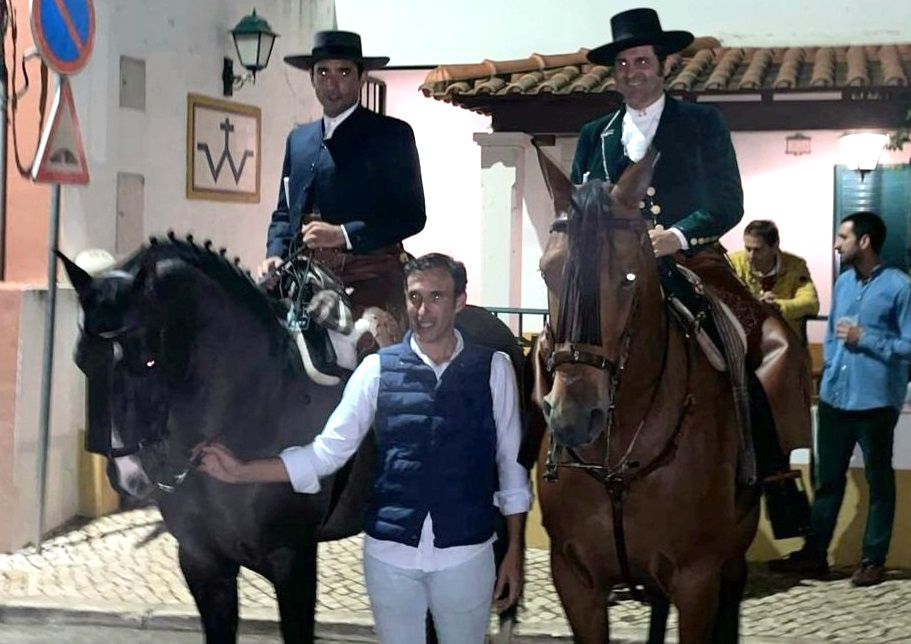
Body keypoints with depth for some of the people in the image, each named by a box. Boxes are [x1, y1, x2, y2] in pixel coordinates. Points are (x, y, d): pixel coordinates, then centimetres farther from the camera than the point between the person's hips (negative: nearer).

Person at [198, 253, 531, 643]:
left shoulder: (493, 369, -4)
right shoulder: (377, 368, -2)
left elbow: (511, 463, 1)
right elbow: (327, 451, -2)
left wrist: (514, 552, 1)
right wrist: (241, 473, -11)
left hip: (466, 553, -1)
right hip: (389, 551, 1)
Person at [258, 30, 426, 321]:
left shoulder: (392, 134, 5)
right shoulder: (298, 138, 21)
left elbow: (411, 215, -2)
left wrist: (343, 235, -14)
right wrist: (276, 255, 3)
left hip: (370, 278, -4)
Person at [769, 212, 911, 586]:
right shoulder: (843, 282, 10)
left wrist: (864, 338, -16)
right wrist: (829, 371, 8)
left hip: (875, 400, -6)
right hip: (834, 398, 6)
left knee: (879, 481, 8)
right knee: (827, 479, 12)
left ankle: (873, 560, 16)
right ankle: (814, 553, 19)